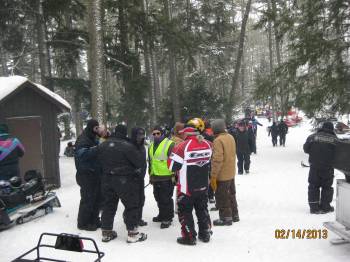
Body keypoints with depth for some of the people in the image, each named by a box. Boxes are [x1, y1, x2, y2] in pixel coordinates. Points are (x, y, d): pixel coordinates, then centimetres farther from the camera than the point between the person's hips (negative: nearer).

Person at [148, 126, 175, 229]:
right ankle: (162, 215, 34)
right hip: (155, 177, 8)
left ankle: (167, 218, 12)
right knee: (158, 198, 18)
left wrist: (174, 175, -15)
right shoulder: (152, 146, 15)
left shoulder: (169, 144, -10)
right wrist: (150, 175, 23)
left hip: (166, 178, -8)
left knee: (166, 199, -1)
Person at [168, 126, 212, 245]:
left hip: (187, 187, -6)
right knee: (202, 209, 21)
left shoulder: (183, 146, -20)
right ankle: (205, 233, 31)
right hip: (203, 186, 6)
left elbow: (172, 165, -16)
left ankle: (189, 237, 16)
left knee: (185, 211, 10)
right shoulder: (207, 144, -2)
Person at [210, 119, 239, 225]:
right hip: (231, 173, 8)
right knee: (231, 194, 21)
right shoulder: (230, 137, 4)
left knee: (222, 197, 5)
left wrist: (213, 176, -20)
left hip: (222, 175, -8)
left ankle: (226, 218, 14)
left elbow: (217, 160, -25)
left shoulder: (218, 140, -22)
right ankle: (234, 215, 32)